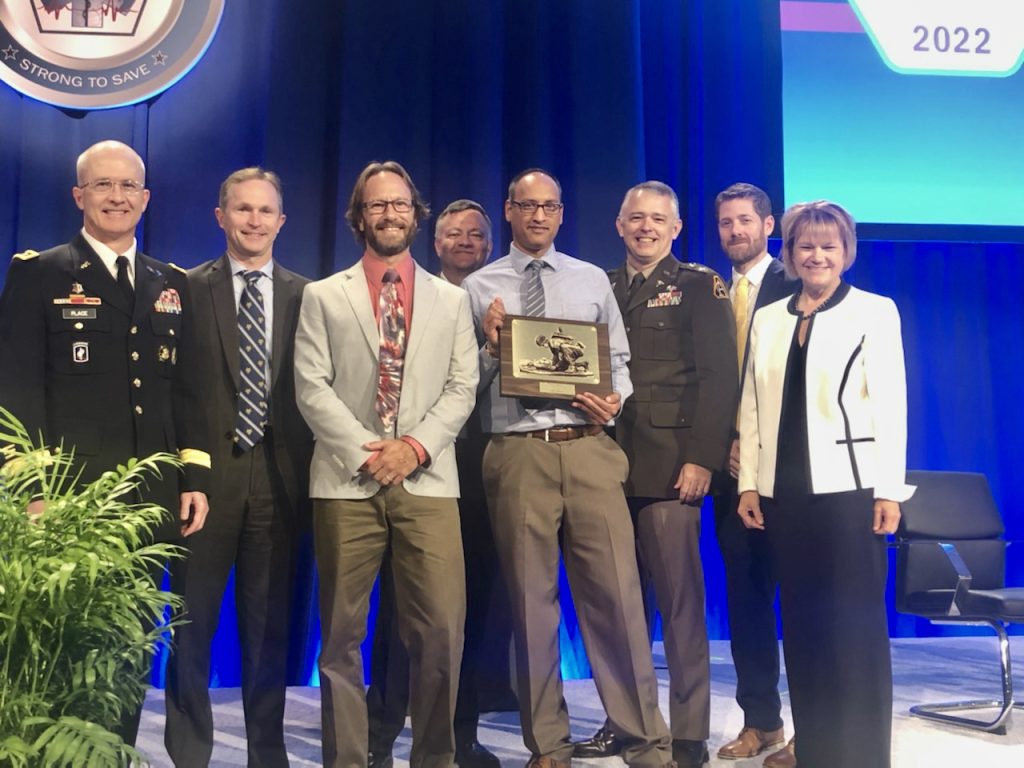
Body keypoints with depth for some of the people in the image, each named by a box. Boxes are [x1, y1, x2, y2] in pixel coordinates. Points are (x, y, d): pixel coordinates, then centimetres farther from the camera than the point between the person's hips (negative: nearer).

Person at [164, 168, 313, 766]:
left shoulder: (304, 294, 9)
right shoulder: (188, 289, 4)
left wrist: (310, 469, -2)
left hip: (279, 475, 2)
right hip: (209, 471, -1)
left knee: (270, 622, 10)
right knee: (193, 620, 4)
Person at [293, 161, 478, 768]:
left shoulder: (452, 300, 16)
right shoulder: (323, 296, 11)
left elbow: (462, 388, 7)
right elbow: (312, 387, 1)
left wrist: (416, 445, -9)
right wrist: (364, 451, -10)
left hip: (428, 481, 1)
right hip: (346, 481, 0)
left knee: (441, 629, -6)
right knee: (341, 633, 4)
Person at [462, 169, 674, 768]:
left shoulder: (593, 280, 14)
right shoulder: (479, 288, 8)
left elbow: (620, 360, 13)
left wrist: (615, 400, -7)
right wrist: (490, 346, -12)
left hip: (589, 448, 1)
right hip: (517, 453, -1)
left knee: (617, 593, -2)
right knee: (531, 600, 7)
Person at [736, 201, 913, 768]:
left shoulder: (874, 311, 3)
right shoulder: (768, 319, 14)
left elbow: (890, 403, -3)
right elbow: (752, 406, 12)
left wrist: (889, 491, -9)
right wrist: (748, 483, 5)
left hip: (848, 486, -4)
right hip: (784, 490, 4)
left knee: (854, 625, -1)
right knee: (801, 624, 8)